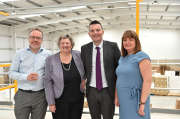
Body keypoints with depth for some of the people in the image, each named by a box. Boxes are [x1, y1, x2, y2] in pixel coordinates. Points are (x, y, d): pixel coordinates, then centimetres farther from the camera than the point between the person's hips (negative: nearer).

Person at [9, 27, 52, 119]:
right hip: (23, 95, 0)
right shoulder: (20, 53, 4)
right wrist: (26, 77, -13)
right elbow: (11, 73, 3)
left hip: (41, 95, 0)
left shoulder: (48, 54, 3)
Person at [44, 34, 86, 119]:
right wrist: (51, 102, -7)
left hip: (78, 99, 2)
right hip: (60, 101, -2)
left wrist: (84, 78, 1)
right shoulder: (50, 60, -6)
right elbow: (48, 82, -5)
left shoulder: (78, 55, -3)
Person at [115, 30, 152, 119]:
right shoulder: (122, 58, 10)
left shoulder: (141, 56, -12)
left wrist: (142, 103, -20)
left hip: (136, 100, -7)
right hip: (123, 100, 7)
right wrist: (116, 96, 9)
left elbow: (148, 80, -18)